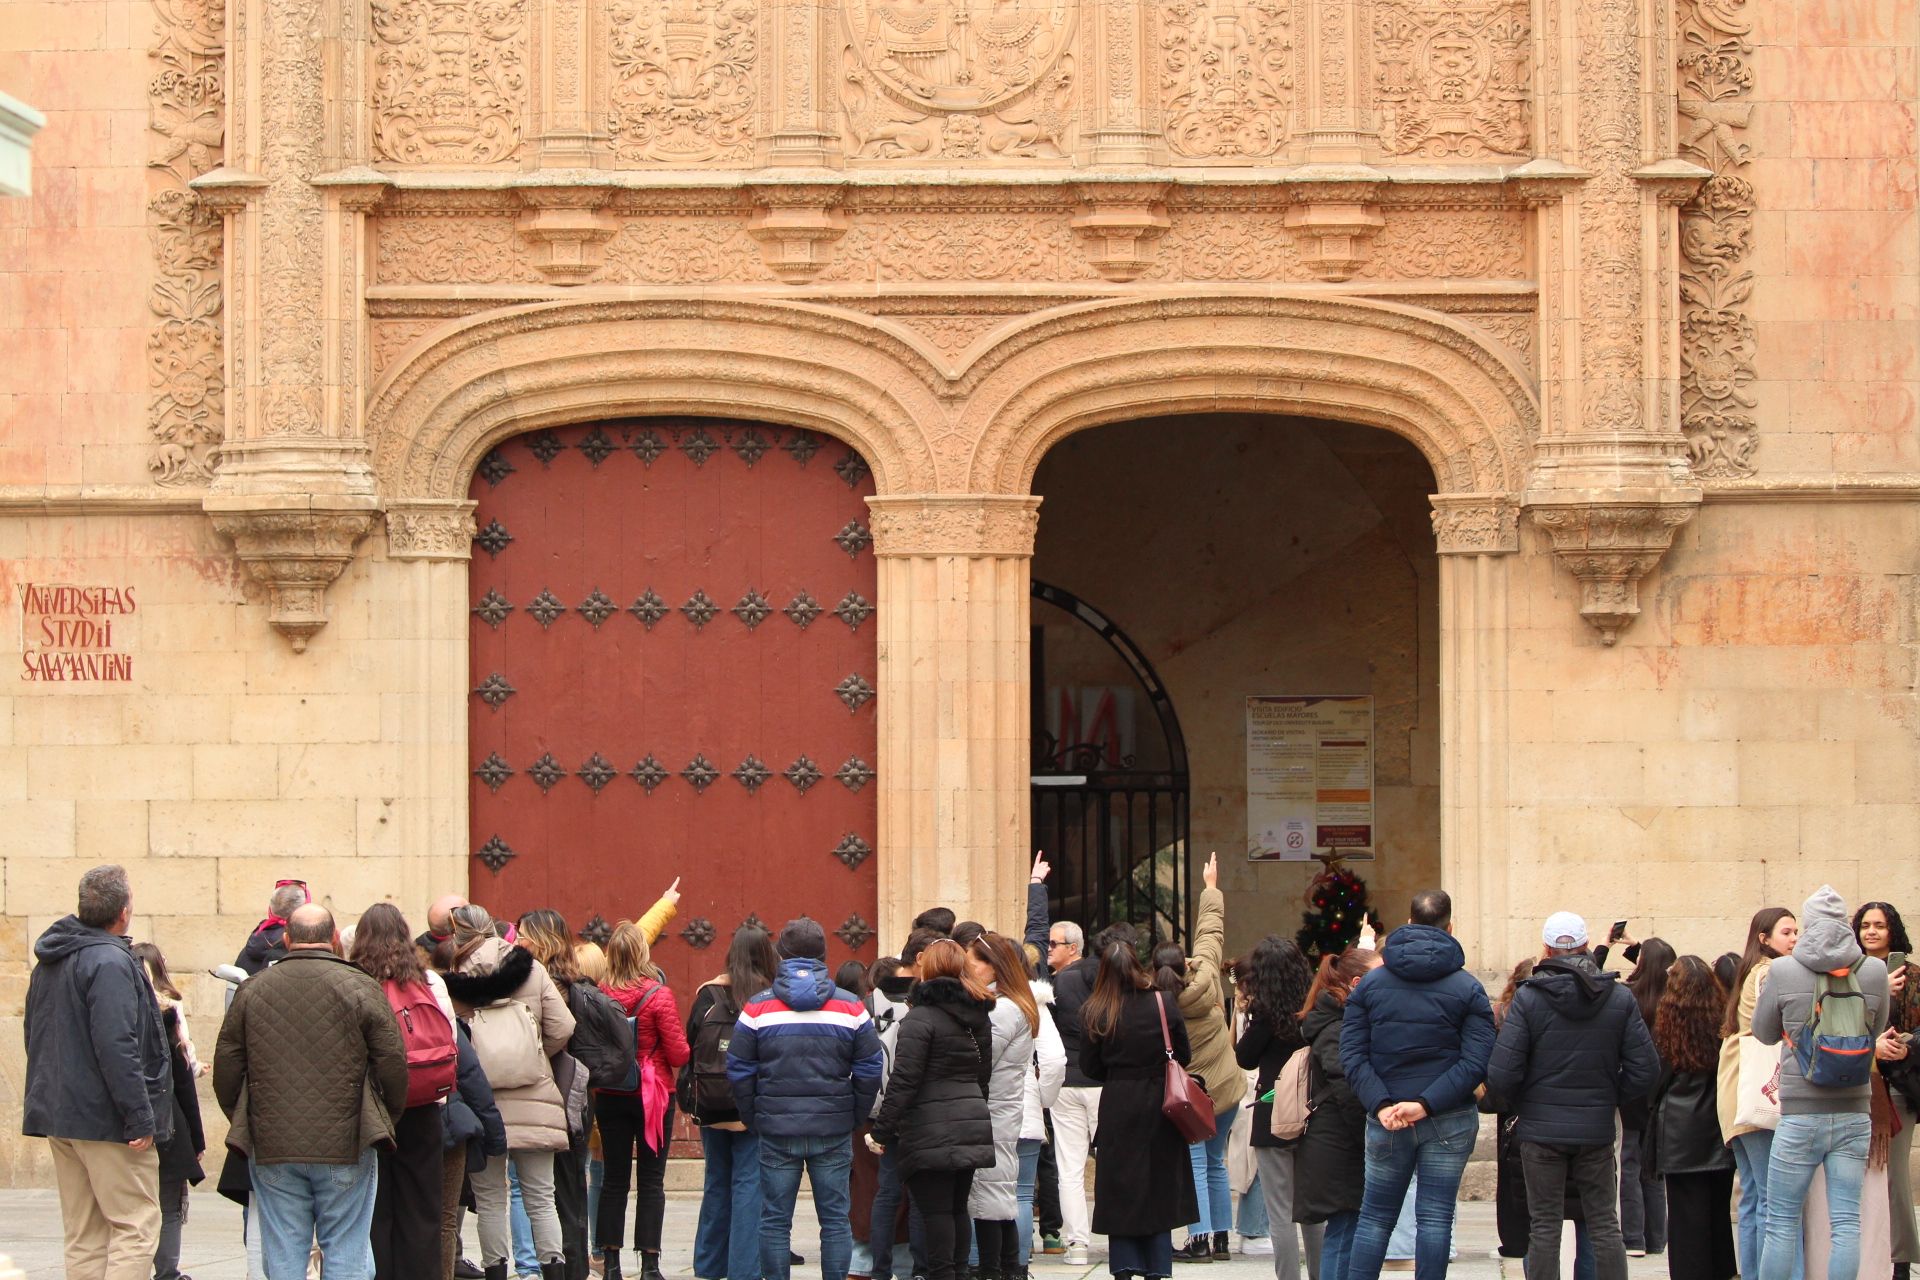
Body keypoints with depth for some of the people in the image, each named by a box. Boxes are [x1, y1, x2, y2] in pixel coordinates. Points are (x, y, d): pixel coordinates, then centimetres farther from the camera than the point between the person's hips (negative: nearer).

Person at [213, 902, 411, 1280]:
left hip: (272, 1149, 2)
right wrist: (384, 1119, 14)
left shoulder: (252, 990, 5)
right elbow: (393, 1064, -2)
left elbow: (226, 1067, 8)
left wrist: (242, 1122, 21)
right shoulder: (361, 989, -2)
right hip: (346, 1148, -2)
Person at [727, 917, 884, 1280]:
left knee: (775, 1221, 5)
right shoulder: (851, 1008, 0)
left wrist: (753, 1118, 8)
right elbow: (869, 1072, 1)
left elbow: (739, 1072, -2)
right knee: (835, 1219, 6)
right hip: (834, 1130, 1)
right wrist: (854, 1118, 10)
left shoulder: (758, 1008, -2)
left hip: (776, 1130, -1)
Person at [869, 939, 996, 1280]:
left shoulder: (921, 1017, -11)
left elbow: (903, 1081, -15)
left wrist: (882, 1130, -11)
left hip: (931, 1134, -7)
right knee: (957, 1209, 14)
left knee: (936, 1212, -5)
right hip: (973, 1127, 7)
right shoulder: (979, 1017, 13)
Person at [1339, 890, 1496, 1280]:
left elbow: (1352, 1055, -6)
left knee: (1375, 1216, 11)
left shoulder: (1370, 983, 3)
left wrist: (1381, 1105, -13)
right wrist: (1426, 1103, -17)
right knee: (1435, 1217, 0)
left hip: (1385, 1121, 2)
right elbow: (1476, 1060, -12)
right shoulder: (1467, 988, -3)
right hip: (1450, 1121, -2)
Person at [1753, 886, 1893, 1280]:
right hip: (1854, 1114, 2)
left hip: (1800, 1114, -2)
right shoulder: (1874, 972, -3)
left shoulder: (1784, 972, -8)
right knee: (1846, 1223, 2)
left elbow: (1764, 1032, 6)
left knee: (1781, 1222, 5)